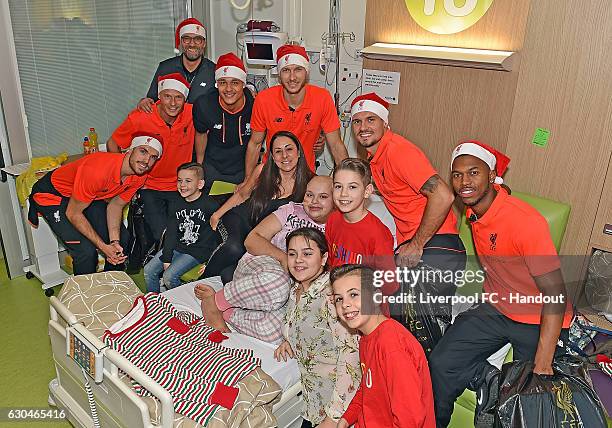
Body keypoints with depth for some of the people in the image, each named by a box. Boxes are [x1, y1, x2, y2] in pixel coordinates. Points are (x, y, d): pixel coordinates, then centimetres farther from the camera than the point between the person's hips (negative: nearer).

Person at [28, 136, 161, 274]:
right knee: (86, 250, -20)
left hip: (91, 196, 7)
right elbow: (73, 214, -27)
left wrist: (115, 241, -19)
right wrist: (103, 247, -28)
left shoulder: (140, 176, -16)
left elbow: (116, 205, -5)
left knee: (122, 238, 3)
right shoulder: (97, 170, -37)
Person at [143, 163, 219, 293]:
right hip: (177, 246, 6)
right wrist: (166, 258, -6)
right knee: (148, 271, -1)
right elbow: (171, 233, 3)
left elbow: (217, 234, -7)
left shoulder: (210, 205, -12)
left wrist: (209, 260, -12)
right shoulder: (176, 205, 6)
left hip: (199, 251, -6)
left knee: (169, 276, -19)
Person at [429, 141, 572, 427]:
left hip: (540, 321, -5)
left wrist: (542, 364, -28)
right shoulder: (474, 209, -3)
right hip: (495, 309, 5)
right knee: (440, 364, -10)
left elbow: (555, 294, -25)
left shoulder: (526, 221, -26)